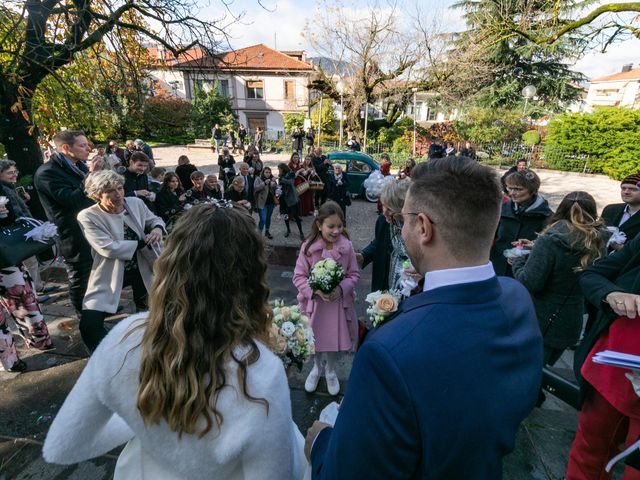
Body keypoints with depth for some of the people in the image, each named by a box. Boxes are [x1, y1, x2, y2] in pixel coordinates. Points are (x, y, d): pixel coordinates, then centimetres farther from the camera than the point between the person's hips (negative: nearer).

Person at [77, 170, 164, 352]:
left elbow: (155, 219, 9)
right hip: (111, 275, -4)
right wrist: (143, 243, -22)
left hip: (143, 269, 5)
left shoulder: (135, 203, -7)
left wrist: (158, 228, -16)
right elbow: (108, 248, -29)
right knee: (89, 325, -16)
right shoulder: (88, 216, -20)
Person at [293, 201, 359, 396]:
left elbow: (354, 274, -2)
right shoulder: (308, 247, -15)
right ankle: (317, 368, 51)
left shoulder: (347, 246, -12)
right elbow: (299, 276, -9)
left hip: (340, 302, 1)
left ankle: (330, 371, 48)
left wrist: (341, 288, -20)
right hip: (314, 302, 0)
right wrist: (315, 290, -23)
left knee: (336, 338, 17)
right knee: (315, 338, 19)